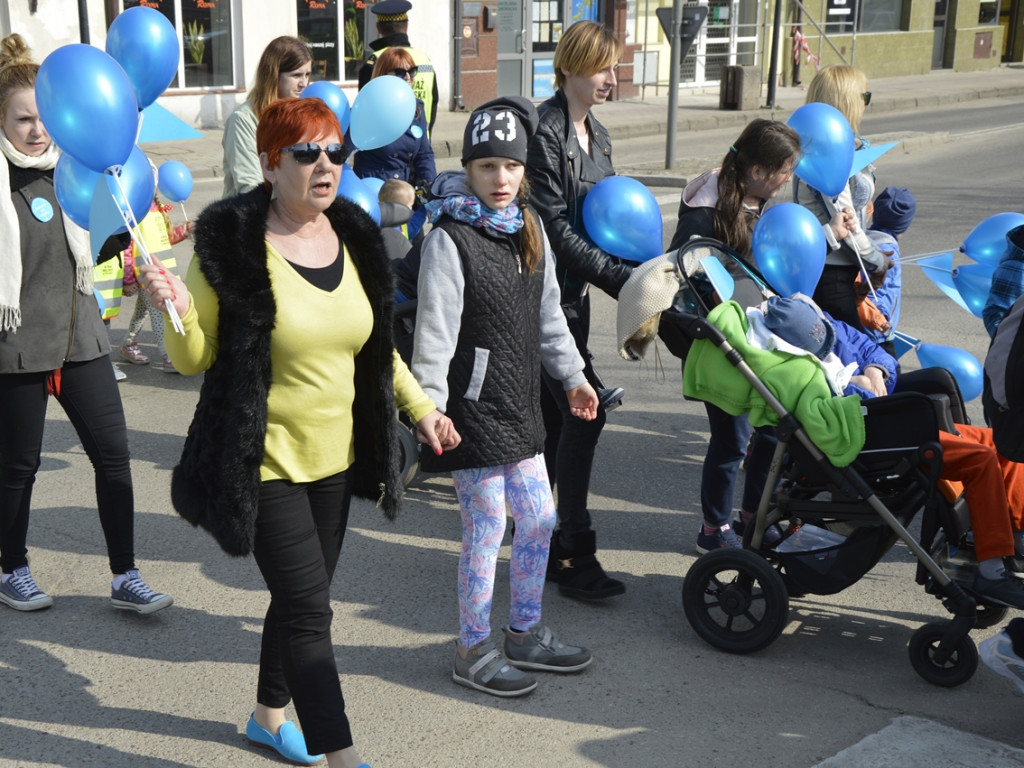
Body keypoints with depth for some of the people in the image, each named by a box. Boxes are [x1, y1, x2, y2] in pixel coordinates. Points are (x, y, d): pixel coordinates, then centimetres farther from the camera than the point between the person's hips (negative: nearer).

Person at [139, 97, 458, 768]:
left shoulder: (354, 236, 3)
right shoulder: (233, 244, -15)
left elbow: (375, 342, 17)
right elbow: (194, 360, -8)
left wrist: (421, 407, 13)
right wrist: (177, 311, -27)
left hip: (334, 457, 6)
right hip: (265, 461, -6)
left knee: (302, 600, 19)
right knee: (310, 610, -6)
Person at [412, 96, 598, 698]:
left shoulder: (529, 227, 10)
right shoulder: (450, 238, -14)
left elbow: (548, 312, 19)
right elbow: (435, 331, -18)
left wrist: (572, 375, 20)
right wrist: (428, 408, -22)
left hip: (520, 403, 8)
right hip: (473, 409, -8)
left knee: (540, 519, 14)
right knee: (486, 530, 0)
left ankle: (525, 632, 31)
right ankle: (474, 650, 16)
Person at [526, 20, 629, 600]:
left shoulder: (597, 135, 15)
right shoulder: (545, 131, -14)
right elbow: (553, 226, -19)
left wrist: (637, 266, 5)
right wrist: (618, 277, -21)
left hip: (574, 292, 9)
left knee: (555, 418, 13)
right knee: (583, 411, -12)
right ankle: (574, 555, -5)